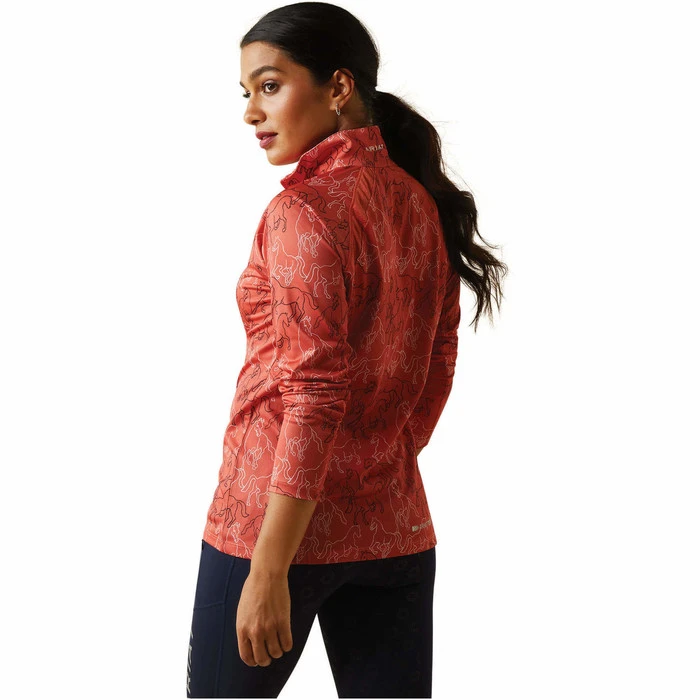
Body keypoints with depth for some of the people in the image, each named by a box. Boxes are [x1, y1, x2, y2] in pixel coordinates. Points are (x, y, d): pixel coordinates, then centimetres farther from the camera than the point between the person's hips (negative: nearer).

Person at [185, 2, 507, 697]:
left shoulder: (306, 209, -16)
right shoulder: (420, 201, 7)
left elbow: (315, 398, -20)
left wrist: (269, 570, -18)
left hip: (282, 519, -7)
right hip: (395, 522, 7)